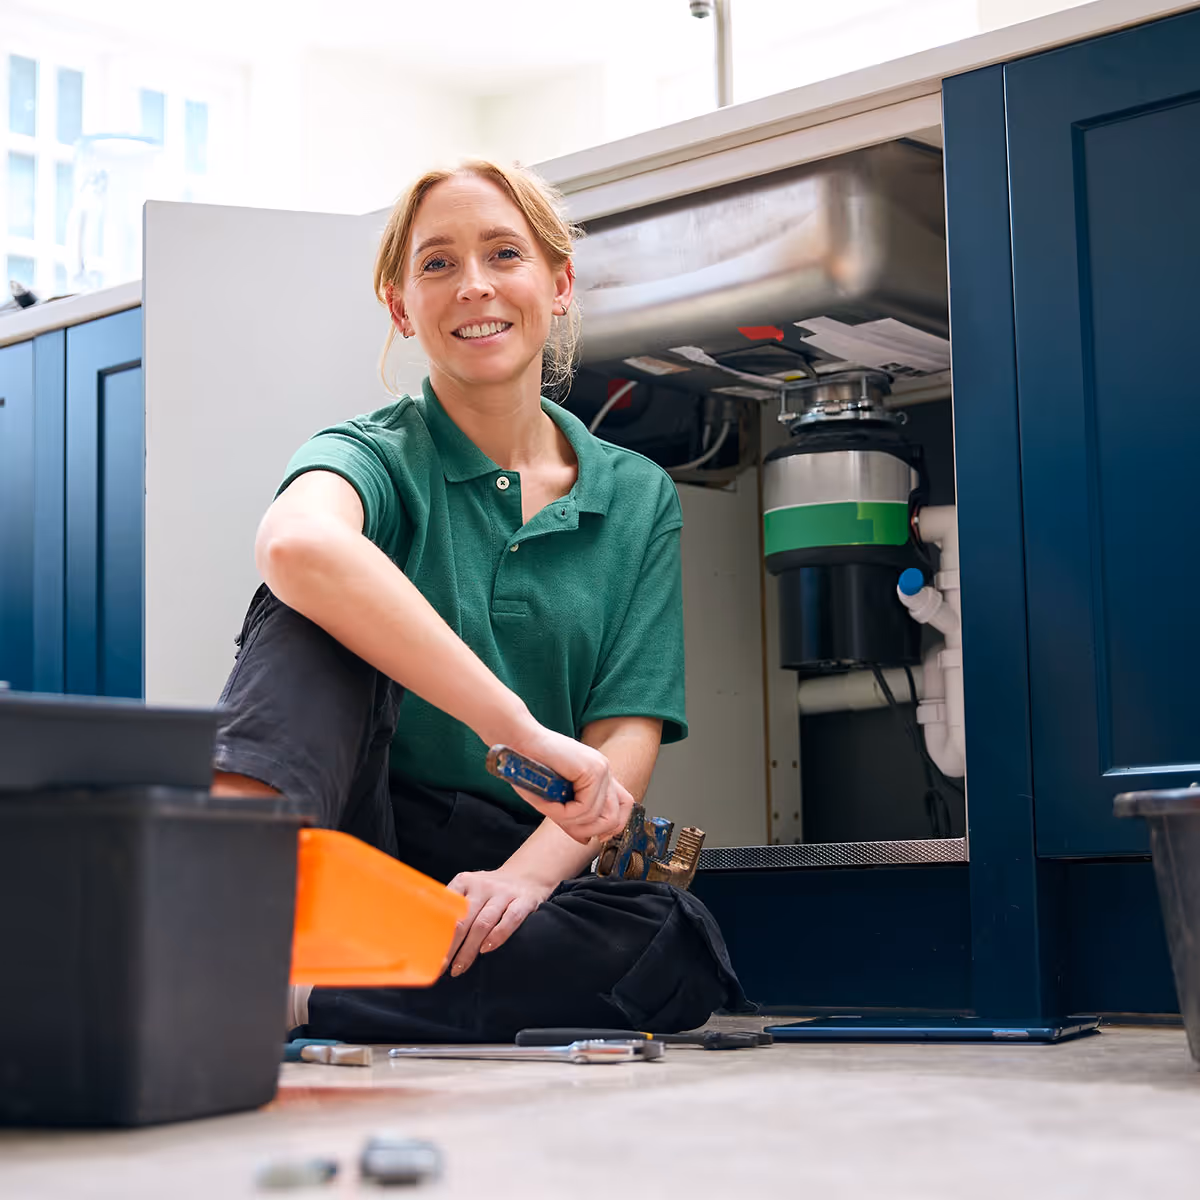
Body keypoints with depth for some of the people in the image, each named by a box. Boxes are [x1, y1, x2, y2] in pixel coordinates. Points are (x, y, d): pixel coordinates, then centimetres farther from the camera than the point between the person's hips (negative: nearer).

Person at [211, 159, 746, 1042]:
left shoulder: (639, 500, 8)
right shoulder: (376, 456, -2)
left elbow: (627, 742, 0)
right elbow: (297, 541, -30)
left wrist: (526, 875, -22)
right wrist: (526, 735, -38)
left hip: (496, 877, 3)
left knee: (680, 946, -29)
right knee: (317, 606, -23)